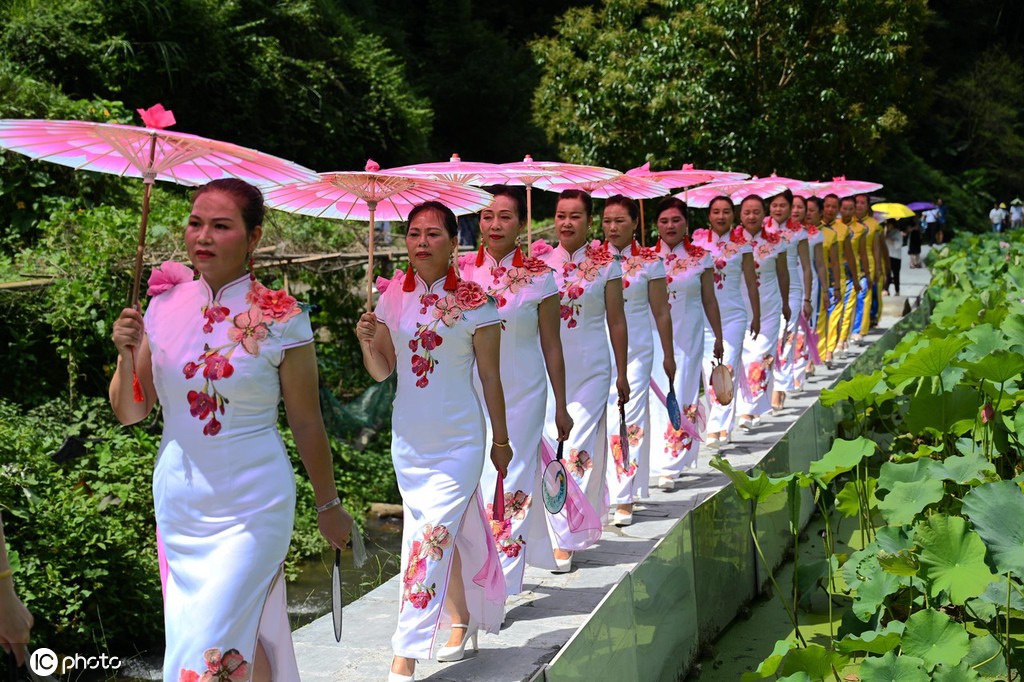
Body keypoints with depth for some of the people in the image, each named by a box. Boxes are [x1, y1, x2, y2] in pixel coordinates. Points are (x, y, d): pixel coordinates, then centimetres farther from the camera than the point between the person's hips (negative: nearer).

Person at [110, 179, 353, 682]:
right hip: (178, 503, 4)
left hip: (251, 508, -4)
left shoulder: (281, 319, -12)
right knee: (242, 637, 16)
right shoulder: (166, 304, -1)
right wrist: (126, 355, -13)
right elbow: (129, 412, 4)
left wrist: (328, 505, 4)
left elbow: (306, 422, -3)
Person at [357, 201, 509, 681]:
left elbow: (490, 376, -2)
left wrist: (501, 439, 4)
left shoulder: (474, 302, -9)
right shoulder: (392, 296, 1)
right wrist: (367, 341, -16)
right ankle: (462, 619, 37)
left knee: (432, 535, -11)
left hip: (459, 439, -4)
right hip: (408, 438, 4)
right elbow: (381, 372, 4)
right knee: (451, 532, 17)